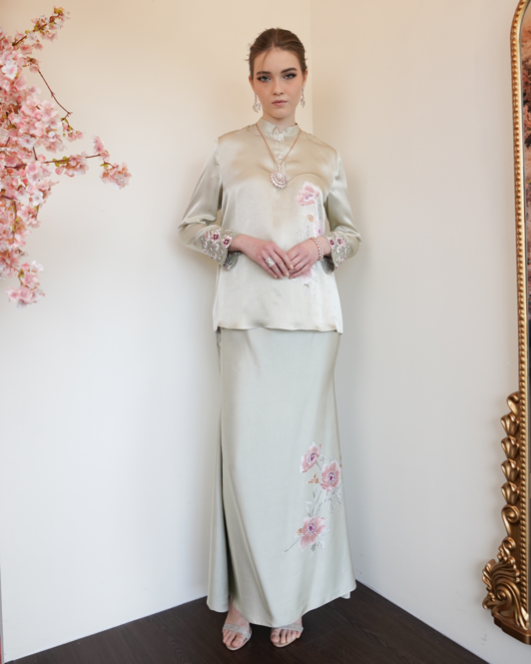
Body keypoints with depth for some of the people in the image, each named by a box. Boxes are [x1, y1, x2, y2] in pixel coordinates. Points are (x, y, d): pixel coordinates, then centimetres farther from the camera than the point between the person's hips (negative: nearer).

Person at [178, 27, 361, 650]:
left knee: (301, 445, 3)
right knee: (246, 451, -3)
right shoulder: (227, 149, 11)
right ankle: (245, 596, 18)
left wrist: (321, 244, -4)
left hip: (310, 317, 1)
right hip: (247, 318, -1)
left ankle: (291, 596, 22)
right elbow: (191, 224, 11)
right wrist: (243, 241, -7)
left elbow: (351, 232, 19)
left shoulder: (326, 156, 14)